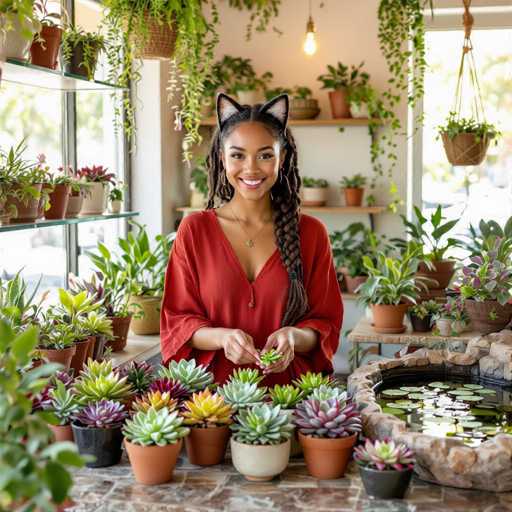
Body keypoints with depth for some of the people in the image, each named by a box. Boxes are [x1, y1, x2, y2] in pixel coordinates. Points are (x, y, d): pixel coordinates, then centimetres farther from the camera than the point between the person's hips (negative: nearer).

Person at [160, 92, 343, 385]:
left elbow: (327, 325, 9)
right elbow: (177, 321, 6)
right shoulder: (194, 230, 5)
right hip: (214, 388, 0)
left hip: (287, 389, 1)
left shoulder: (311, 233, 7)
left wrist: (295, 337, -13)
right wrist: (222, 337, -14)